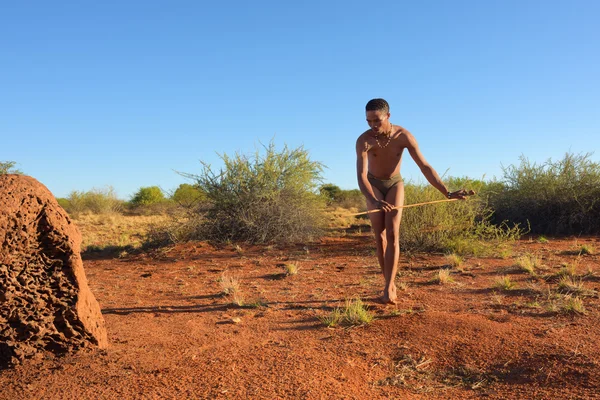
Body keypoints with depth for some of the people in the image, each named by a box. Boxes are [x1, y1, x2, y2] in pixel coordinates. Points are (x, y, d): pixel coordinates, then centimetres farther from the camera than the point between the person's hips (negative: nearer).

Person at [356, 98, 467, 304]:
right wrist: (374, 202, -55)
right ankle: (391, 283, 9)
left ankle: (388, 288, -19)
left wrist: (447, 193, -30)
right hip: (373, 186, 0)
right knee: (380, 236, -7)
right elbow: (361, 176, -37)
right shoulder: (363, 140, -28)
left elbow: (425, 167, -22)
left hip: (394, 184, 0)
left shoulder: (404, 136, -24)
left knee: (392, 234, -16)